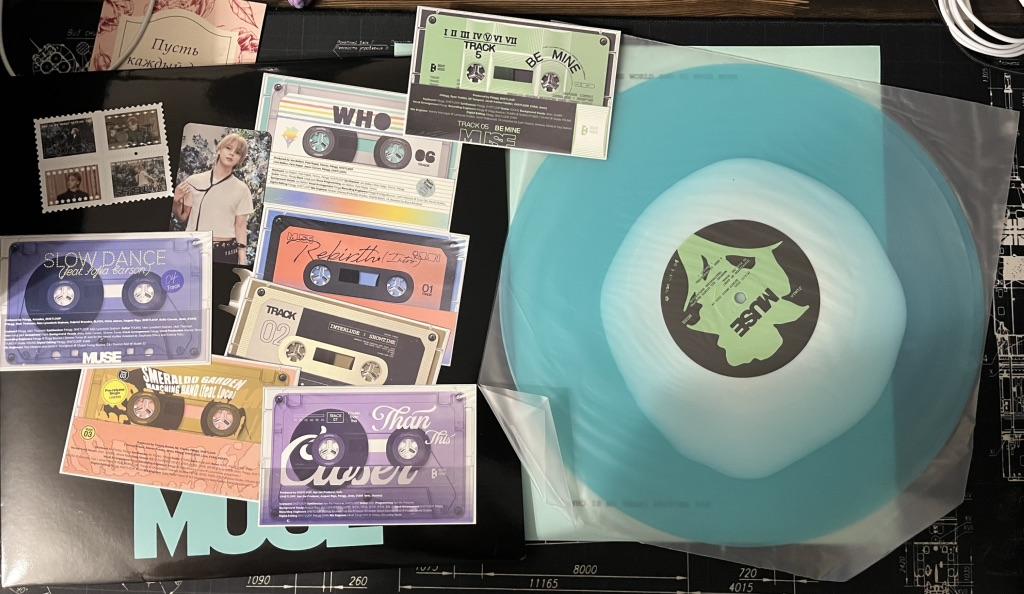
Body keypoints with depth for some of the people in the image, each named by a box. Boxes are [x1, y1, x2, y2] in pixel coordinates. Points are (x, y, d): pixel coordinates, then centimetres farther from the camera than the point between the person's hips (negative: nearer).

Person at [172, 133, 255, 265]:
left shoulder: (241, 189, 2)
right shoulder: (194, 181, 4)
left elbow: (240, 226, 1)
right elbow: (182, 217, 11)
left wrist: (242, 259, -6)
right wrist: (176, 201, -9)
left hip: (226, 252, -1)